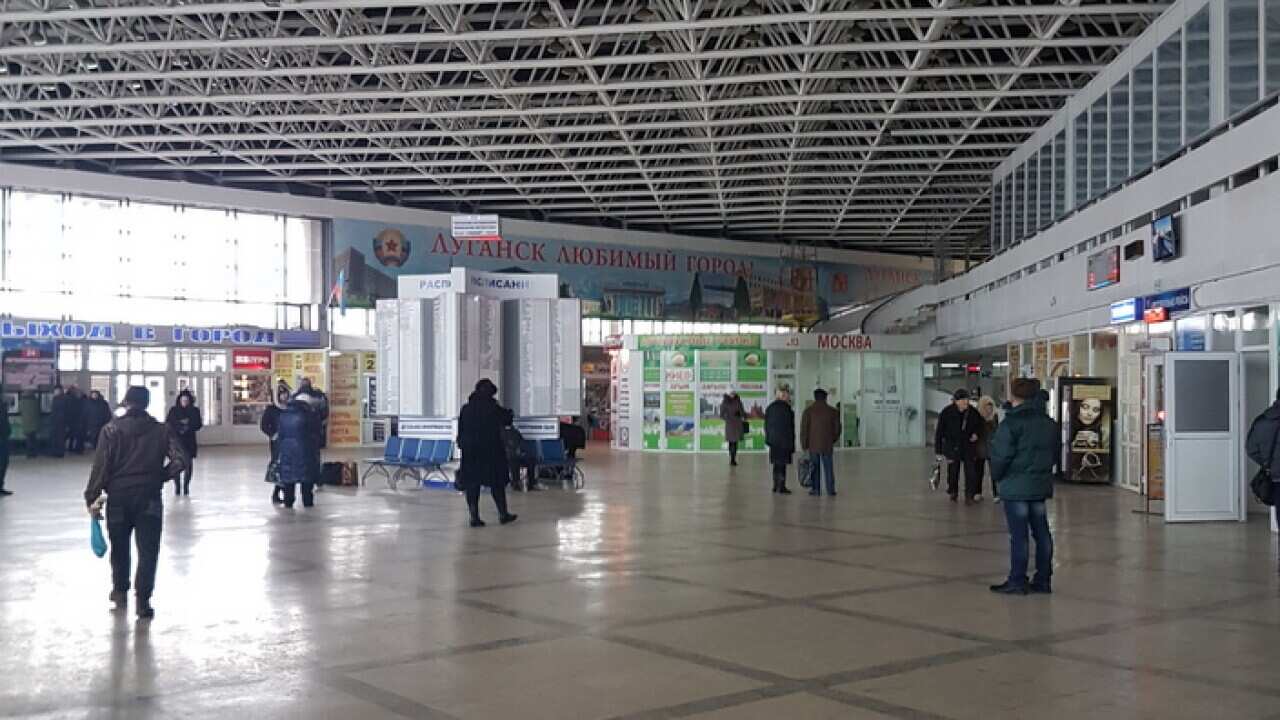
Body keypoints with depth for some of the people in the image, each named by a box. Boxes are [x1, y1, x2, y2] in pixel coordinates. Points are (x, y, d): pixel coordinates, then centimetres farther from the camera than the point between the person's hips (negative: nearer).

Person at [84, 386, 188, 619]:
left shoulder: (111, 430, -4)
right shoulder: (161, 430, -1)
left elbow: (100, 466, -8)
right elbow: (180, 460, -10)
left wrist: (92, 497, -2)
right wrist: (160, 477, 6)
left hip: (118, 497, 0)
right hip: (149, 497, 0)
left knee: (119, 547, 18)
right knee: (148, 550, 1)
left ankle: (120, 591, 32)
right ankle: (143, 600, -5)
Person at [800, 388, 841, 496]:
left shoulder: (808, 411, -4)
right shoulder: (833, 411, 1)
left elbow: (804, 429, -5)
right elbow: (837, 428, 5)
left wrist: (804, 445, 3)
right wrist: (833, 440, 21)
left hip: (813, 445, -1)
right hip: (827, 445, 1)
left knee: (814, 467, 6)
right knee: (828, 468, 7)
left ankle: (815, 489, 5)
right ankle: (830, 490, 7)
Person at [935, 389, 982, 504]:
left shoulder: (972, 412, -5)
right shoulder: (946, 413, -13)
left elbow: (979, 423, 17)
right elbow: (939, 432, -8)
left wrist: (976, 433, -4)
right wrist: (938, 450, -8)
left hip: (969, 446, 2)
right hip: (952, 447, -1)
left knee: (970, 471, -6)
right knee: (953, 471, 8)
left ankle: (969, 496, 2)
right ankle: (953, 493, 29)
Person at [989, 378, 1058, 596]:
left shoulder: (1011, 423, -13)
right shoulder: (1049, 423, 10)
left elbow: (1001, 455, -14)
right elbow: (1055, 453, 16)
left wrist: (996, 476, 2)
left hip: (1016, 487, -7)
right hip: (1041, 486, 7)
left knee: (1018, 534, -3)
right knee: (1041, 532, 10)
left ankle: (1017, 581, 0)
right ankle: (1043, 580, 15)